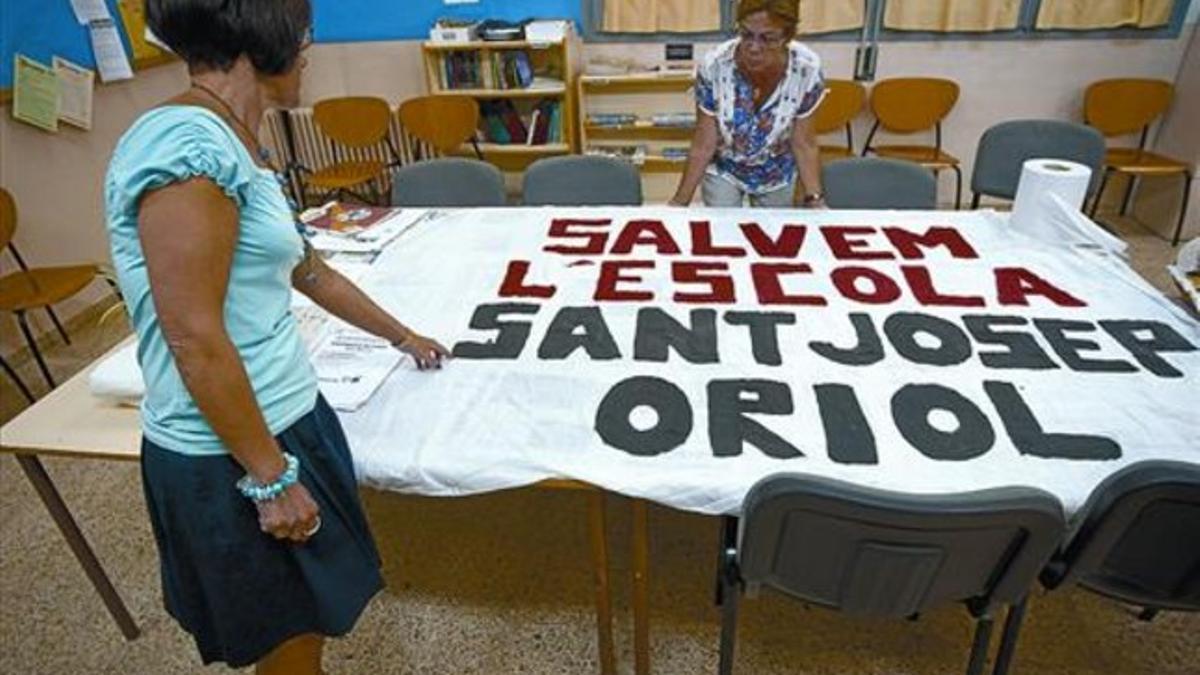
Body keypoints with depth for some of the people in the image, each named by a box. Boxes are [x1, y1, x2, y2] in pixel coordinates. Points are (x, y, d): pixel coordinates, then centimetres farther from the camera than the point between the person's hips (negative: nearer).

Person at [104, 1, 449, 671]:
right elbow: (195, 341, -23)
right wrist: (273, 476, -15)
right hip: (233, 457, -8)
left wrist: (403, 336, 29)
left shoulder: (232, 145, 9)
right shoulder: (191, 146, -21)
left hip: (288, 418, 8)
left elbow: (306, 268, 18)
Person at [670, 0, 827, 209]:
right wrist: (680, 202, -20)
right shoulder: (713, 67, -29)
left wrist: (815, 199, -22)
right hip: (723, 170, -1)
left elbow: (803, 144, -14)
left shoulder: (806, 70, -26)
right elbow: (703, 146, -21)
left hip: (777, 175, 2)